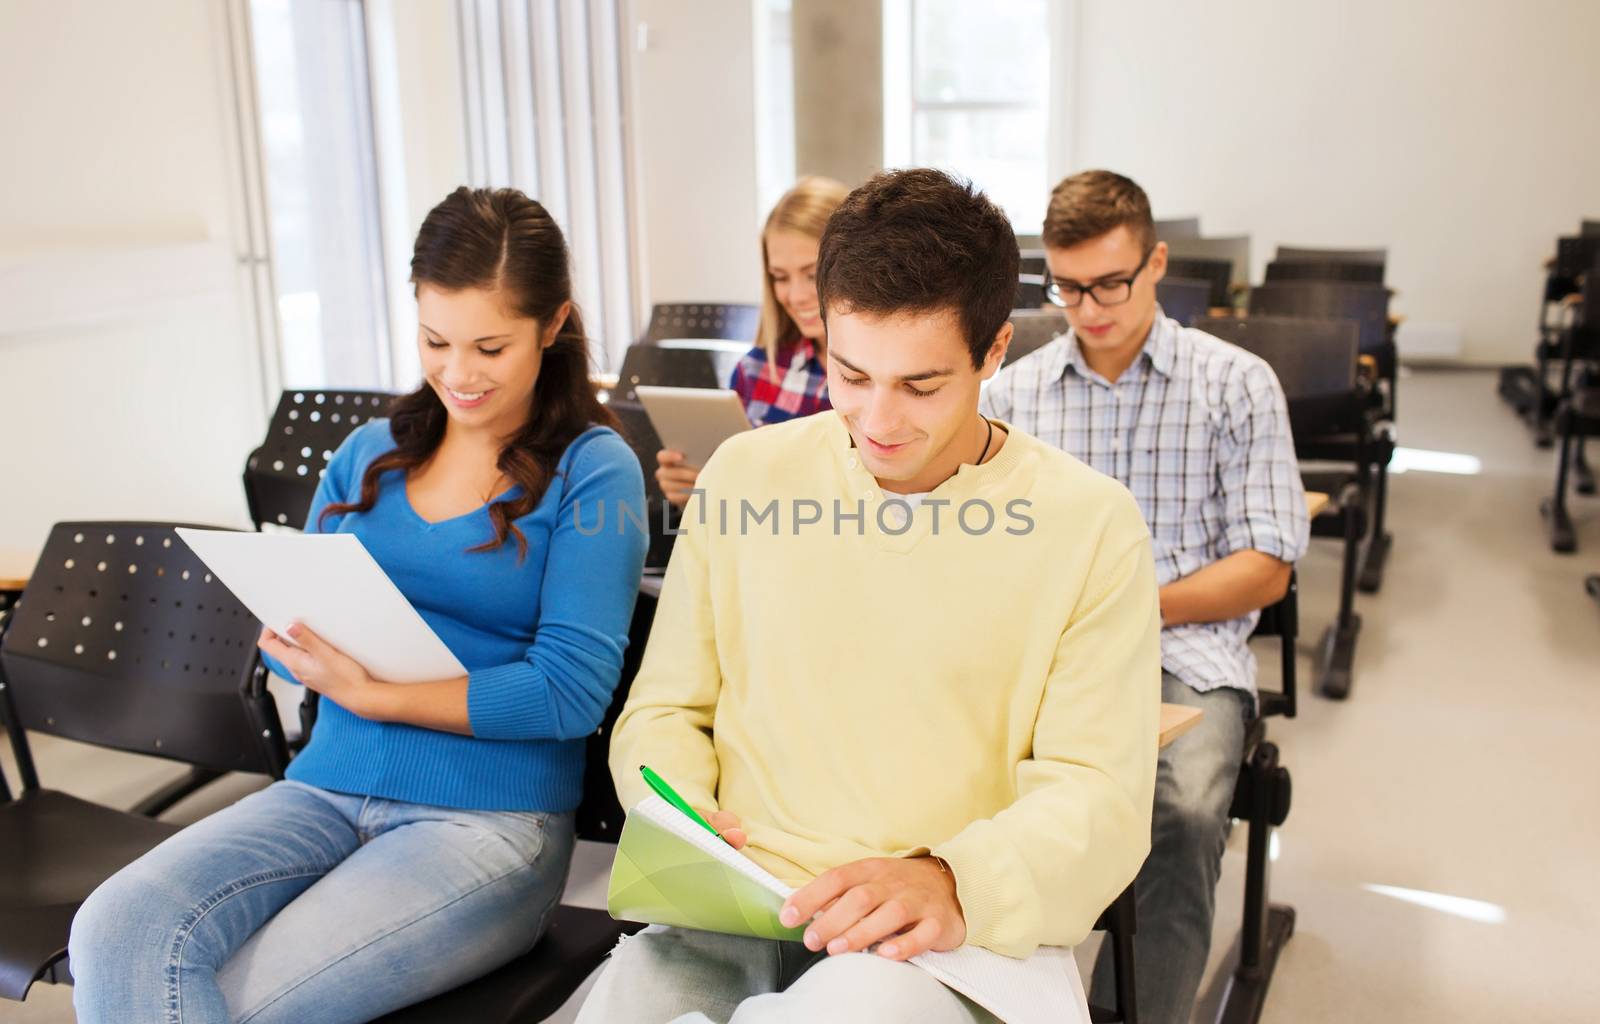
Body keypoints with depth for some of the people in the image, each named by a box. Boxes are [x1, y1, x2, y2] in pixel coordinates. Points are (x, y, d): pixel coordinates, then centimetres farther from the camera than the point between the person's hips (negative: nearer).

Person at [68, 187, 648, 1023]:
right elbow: (290, 634, 17)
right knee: (113, 935, -22)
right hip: (324, 789, 5)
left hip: (488, 818, -4)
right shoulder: (370, 454, 14)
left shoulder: (593, 472, -3)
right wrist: (311, 653, -8)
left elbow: (572, 690, -11)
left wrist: (370, 695, -14)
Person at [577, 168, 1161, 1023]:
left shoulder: (1092, 524, 0)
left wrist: (952, 881, -24)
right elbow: (664, 710, 14)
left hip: (959, 938, -1)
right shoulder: (745, 472, 9)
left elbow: (1099, 797, -4)